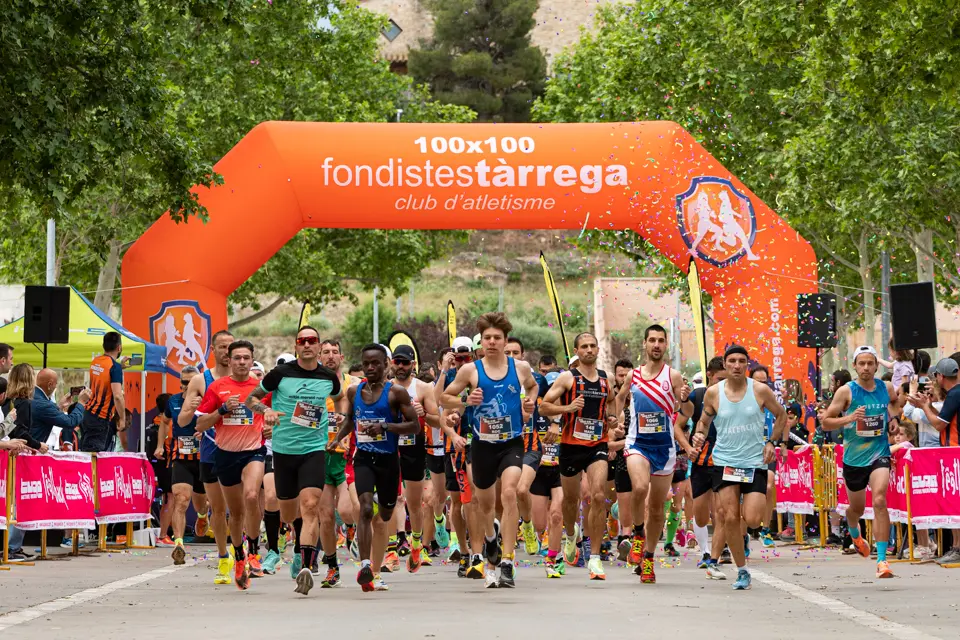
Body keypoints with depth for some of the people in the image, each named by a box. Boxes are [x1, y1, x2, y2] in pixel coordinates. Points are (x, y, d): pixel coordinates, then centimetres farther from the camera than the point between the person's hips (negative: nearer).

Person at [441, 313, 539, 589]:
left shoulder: (521, 368, 0)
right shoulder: (470, 370, -5)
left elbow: (533, 386, 22)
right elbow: (444, 397, 5)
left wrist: (530, 402, 1)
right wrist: (465, 402, -14)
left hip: (512, 443, -1)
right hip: (483, 444, 1)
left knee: (509, 492, -24)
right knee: (484, 501, 17)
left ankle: (506, 563, -23)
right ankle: (490, 538, 52)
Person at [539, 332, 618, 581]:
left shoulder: (605, 380, 8)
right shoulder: (568, 378, -3)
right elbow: (543, 407, -5)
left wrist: (612, 420, 7)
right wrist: (568, 408, -21)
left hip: (597, 445, 1)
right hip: (571, 445, -1)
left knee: (598, 497, -17)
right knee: (571, 498, 15)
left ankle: (595, 558, -14)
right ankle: (570, 534, 49)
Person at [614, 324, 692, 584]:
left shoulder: (673, 376, -3)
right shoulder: (633, 375, 5)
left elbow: (689, 414, -6)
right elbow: (620, 397, 26)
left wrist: (684, 399, -26)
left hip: (664, 446, 0)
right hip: (637, 444, 0)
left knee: (657, 507, 7)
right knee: (640, 488, -29)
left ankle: (648, 558, 24)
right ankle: (638, 534, -4)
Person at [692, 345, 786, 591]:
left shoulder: (760, 390, -3)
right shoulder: (713, 393, -1)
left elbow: (781, 415, 11)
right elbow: (704, 420, 15)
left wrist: (772, 442, 0)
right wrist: (700, 435, -6)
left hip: (755, 462, -1)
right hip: (724, 462, 1)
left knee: (752, 519, -13)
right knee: (730, 518, -6)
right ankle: (742, 571, 10)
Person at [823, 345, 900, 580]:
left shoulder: (887, 388, 1)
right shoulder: (846, 391, -8)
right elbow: (826, 422, -6)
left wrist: (894, 418, 7)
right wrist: (849, 418, -22)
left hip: (879, 453, 0)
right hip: (854, 457, 0)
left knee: (879, 501, -21)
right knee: (857, 508, 17)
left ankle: (882, 559, -20)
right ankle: (854, 533, 55)